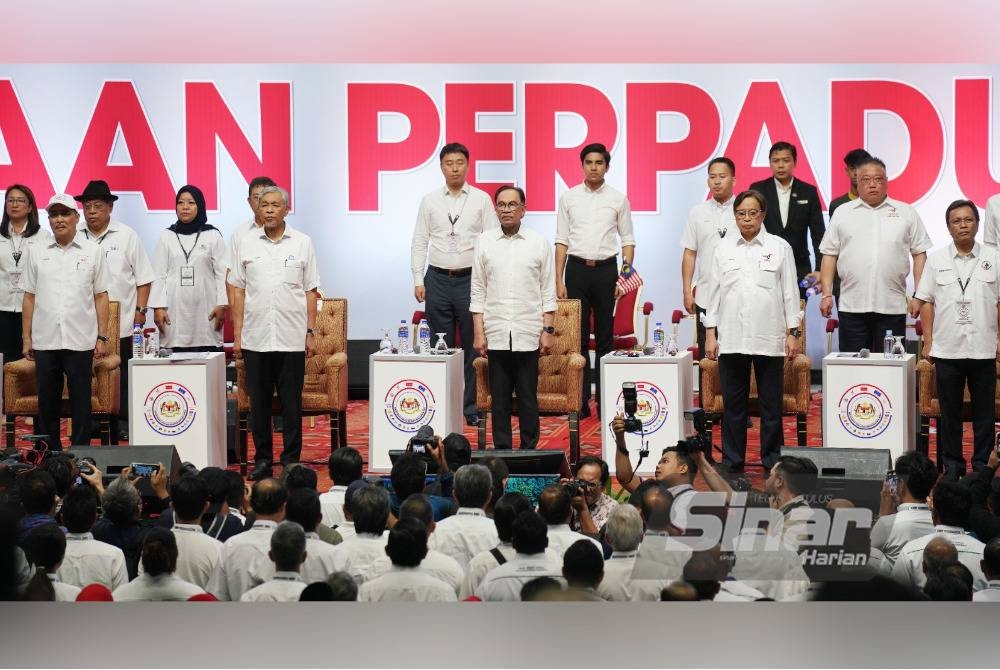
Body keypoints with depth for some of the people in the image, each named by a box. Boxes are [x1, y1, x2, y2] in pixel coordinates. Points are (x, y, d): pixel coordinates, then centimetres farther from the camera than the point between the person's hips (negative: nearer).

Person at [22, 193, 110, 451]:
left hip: (80, 342, -2)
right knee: (47, 404, 5)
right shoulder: (38, 255, 10)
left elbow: (101, 297, 5)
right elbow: (29, 298, 11)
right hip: (45, 341, 2)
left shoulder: (92, 252, 6)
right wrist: (27, 338, 6)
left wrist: (102, 337, -1)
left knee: (81, 404, 0)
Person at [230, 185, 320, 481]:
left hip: (291, 339, -1)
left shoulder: (302, 243, 5)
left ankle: (291, 460, 8)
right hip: (255, 338, 1)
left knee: (291, 403, 2)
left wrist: (310, 332, 1)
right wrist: (237, 334, 4)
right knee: (259, 402, 6)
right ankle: (262, 459, 14)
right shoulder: (247, 245, 8)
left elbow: (310, 291, 6)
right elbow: (238, 291, 9)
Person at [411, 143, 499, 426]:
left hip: (471, 279, -1)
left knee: (473, 348, 0)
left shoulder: (481, 200, 3)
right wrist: (418, 280, 1)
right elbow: (419, 242, 8)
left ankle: (472, 408, 5)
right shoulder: (430, 201, 7)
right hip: (437, 280, 1)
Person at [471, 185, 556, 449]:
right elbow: (478, 293, 8)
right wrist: (478, 333, 1)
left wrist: (549, 330, -1)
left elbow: (548, 292, 7)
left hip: (528, 334, -1)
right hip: (496, 334, 1)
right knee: (499, 398, 3)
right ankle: (501, 450, 9)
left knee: (528, 397, 1)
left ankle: (529, 450, 8)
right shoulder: (484, 242, 8)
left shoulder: (538, 243, 6)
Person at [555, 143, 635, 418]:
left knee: (605, 338, 4)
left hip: (606, 269, 0)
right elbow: (562, 241, 5)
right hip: (577, 269, 0)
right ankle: (580, 400, 3)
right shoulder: (568, 198, 5)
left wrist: (626, 271, -7)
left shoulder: (618, 199, 5)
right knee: (578, 337, 0)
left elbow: (627, 239, 6)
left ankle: (605, 398, 8)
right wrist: (558, 280, -1)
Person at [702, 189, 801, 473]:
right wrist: (710, 333, 6)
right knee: (733, 404, 5)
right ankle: (731, 464, 12)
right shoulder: (724, 249, 10)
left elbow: (790, 292, 6)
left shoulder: (779, 247, 6)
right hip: (731, 339, 2)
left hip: (769, 339, -2)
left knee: (771, 404, 3)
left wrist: (793, 333, 1)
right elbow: (714, 292, 11)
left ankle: (772, 464, 10)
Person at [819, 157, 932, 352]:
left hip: (892, 307, 0)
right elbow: (829, 256, 9)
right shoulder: (842, 213, 11)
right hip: (851, 306, 0)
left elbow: (920, 255, 8)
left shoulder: (906, 213, 9)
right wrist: (827, 295, 0)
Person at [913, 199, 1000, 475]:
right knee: (949, 412, 6)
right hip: (947, 349, 0)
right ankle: (952, 467, 14)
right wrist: (928, 342, 0)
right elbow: (926, 302, 6)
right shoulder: (936, 260, 5)